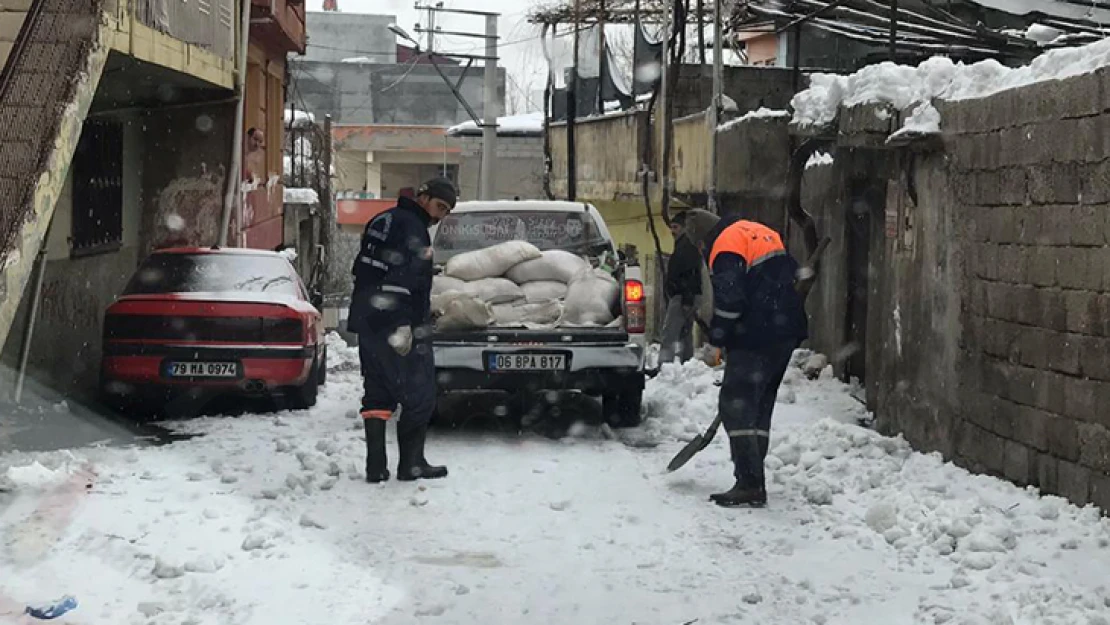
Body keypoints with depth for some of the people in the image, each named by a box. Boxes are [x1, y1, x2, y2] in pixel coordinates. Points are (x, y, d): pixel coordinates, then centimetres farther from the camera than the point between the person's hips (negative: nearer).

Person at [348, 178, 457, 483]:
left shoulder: (381, 221, 17)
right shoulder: (411, 228, -12)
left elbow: (361, 270, 20)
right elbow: (403, 278, -23)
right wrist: (404, 326, -25)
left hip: (366, 323, 9)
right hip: (395, 324, -9)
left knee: (376, 394, 10)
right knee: (419, 395, 1)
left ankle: (375, 466, 8)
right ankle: (411, 463, 2)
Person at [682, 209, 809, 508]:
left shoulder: (725, 246, -10)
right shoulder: (761, 234, 18)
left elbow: (729, 300, -18)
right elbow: (791, 273, 24)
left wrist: (716, 340, -7)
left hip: (757, 337, -9)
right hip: (787, 331, 9)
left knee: (736, 406, -7)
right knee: (760, 406, 14)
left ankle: (750, 485, -13)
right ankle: (753, 481, 15)